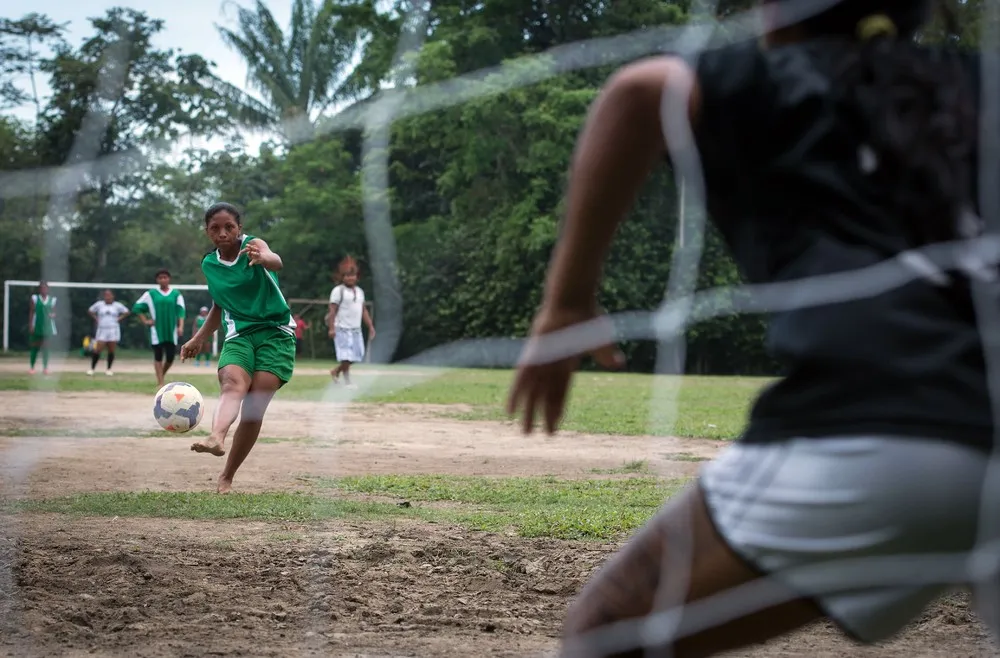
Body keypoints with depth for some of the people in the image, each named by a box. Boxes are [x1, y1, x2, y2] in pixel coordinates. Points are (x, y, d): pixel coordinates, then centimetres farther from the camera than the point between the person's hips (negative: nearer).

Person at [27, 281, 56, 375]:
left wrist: (53, 315, -11)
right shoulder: (35, 299, 2)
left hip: (47, 327, 1)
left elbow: (53, 313, 13)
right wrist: (30, 325, -6)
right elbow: (31, 312, 1)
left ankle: (45, 367, -3)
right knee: (34, 347, 5)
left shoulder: (52, 300, 8)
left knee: (45, 347, -7)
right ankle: (31, 367, 16)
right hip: (36, 327, -1)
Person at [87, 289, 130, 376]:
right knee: (98, 350, -8)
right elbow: (90, 310, 16)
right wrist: (96, 319, 5)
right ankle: (92, 368, -1)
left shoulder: (117, 305, 3)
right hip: (102, 330, -1)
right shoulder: (99, 304, 4)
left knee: (111, 350, 1)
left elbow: (126, 312, 13)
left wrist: (119, 319, 2)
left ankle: (109, 369, 11)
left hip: (113, 331, 1)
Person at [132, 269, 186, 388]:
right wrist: (145, 321, 0)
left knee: (170, 356, -1)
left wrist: (181, 327, -10)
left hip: (171, 330, 1)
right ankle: (160, 382, 0)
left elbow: (180, 311, 2)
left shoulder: (176, 294, 5)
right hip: (157, 330, -1)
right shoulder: (151, 294, 4)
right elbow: (137, 307, 9)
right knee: (158, 357, -3)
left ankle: (162, 374, 28)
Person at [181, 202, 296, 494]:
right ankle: (216, 438, -59)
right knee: (233, 385, -29)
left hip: (275, 333, -3)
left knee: (253, 409, -14)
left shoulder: (253, 245, -6)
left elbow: (276, 262, -31)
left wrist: (263, 257, -55)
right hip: (238, 335, 3)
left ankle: (226, 478, -3)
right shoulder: (209, 264, 10)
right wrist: (199, 338, 26)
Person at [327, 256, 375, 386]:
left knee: (357, 355, 6)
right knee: (347, 356, -8)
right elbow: (332, 310, -10)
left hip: (356, 329, 7)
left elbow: (364, 311, 18)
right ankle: (347, 380, 1)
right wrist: (331, 328, -17)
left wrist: (371, 326, 13)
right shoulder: (338, 291, -6)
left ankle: (336, 371, 24)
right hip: (342, 329, -7)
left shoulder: (359, 291, 15)